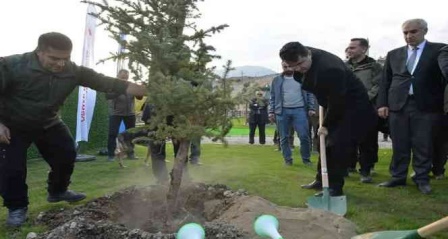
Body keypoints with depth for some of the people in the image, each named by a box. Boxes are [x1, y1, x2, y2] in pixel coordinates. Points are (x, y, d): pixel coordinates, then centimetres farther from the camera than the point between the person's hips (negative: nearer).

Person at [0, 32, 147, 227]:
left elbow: (106, 82, -26)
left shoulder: (73, 71, -20)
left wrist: (147, 91, -39)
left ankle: (57, 192, 31)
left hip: (48, 123, 4)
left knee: (66, 155, 6)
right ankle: (16, 207, 12)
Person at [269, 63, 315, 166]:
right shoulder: (276, 80, 11)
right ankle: (287, 159, 14)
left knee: (304, 136, -5)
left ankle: (306, 158, 11)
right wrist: (271, 111, 1)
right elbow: (273, 97, 10)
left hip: (299, 110, -1)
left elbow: (309, 94, 10)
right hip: (282, 111, 1)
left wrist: (311, 108, 1)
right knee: (284, 138, 4)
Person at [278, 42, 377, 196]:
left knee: (337, 145, -11)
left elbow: (336, 101, -26)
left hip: (353, 108, -9)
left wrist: (326, 125, -16)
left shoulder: (329, 68, -36)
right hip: (334, 107, 9)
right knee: (327, 144, 14)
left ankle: (335, 187, 2)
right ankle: (321, 180, 28)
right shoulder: (303, 57, -10)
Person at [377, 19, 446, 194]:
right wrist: (382, 104, 3)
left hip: (426, 106, -2)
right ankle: (398, 177, 18)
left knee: (423, 145, 4)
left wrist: (442, 105, -7)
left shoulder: (439, 50, 4)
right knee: (399, 145, 7)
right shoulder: (393, 54, 13)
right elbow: (385, 81, 12)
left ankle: (422, 179, 16)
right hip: (398, 105, 3)